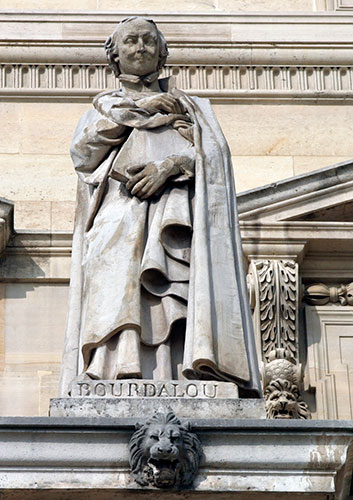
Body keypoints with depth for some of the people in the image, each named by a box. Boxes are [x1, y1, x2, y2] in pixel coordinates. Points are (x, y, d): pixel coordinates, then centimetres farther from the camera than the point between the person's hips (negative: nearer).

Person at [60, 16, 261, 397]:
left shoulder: (191, 107, 29)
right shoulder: (104, 107, 30)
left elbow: (214, 152, 9)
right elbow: (83, 152, 8)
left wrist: (169, 165, -10)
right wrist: (137, 109, 5)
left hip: (175, 216, 0)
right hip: (118, 218, 0)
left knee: (175, 307, -21)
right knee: (117, 303, -24)